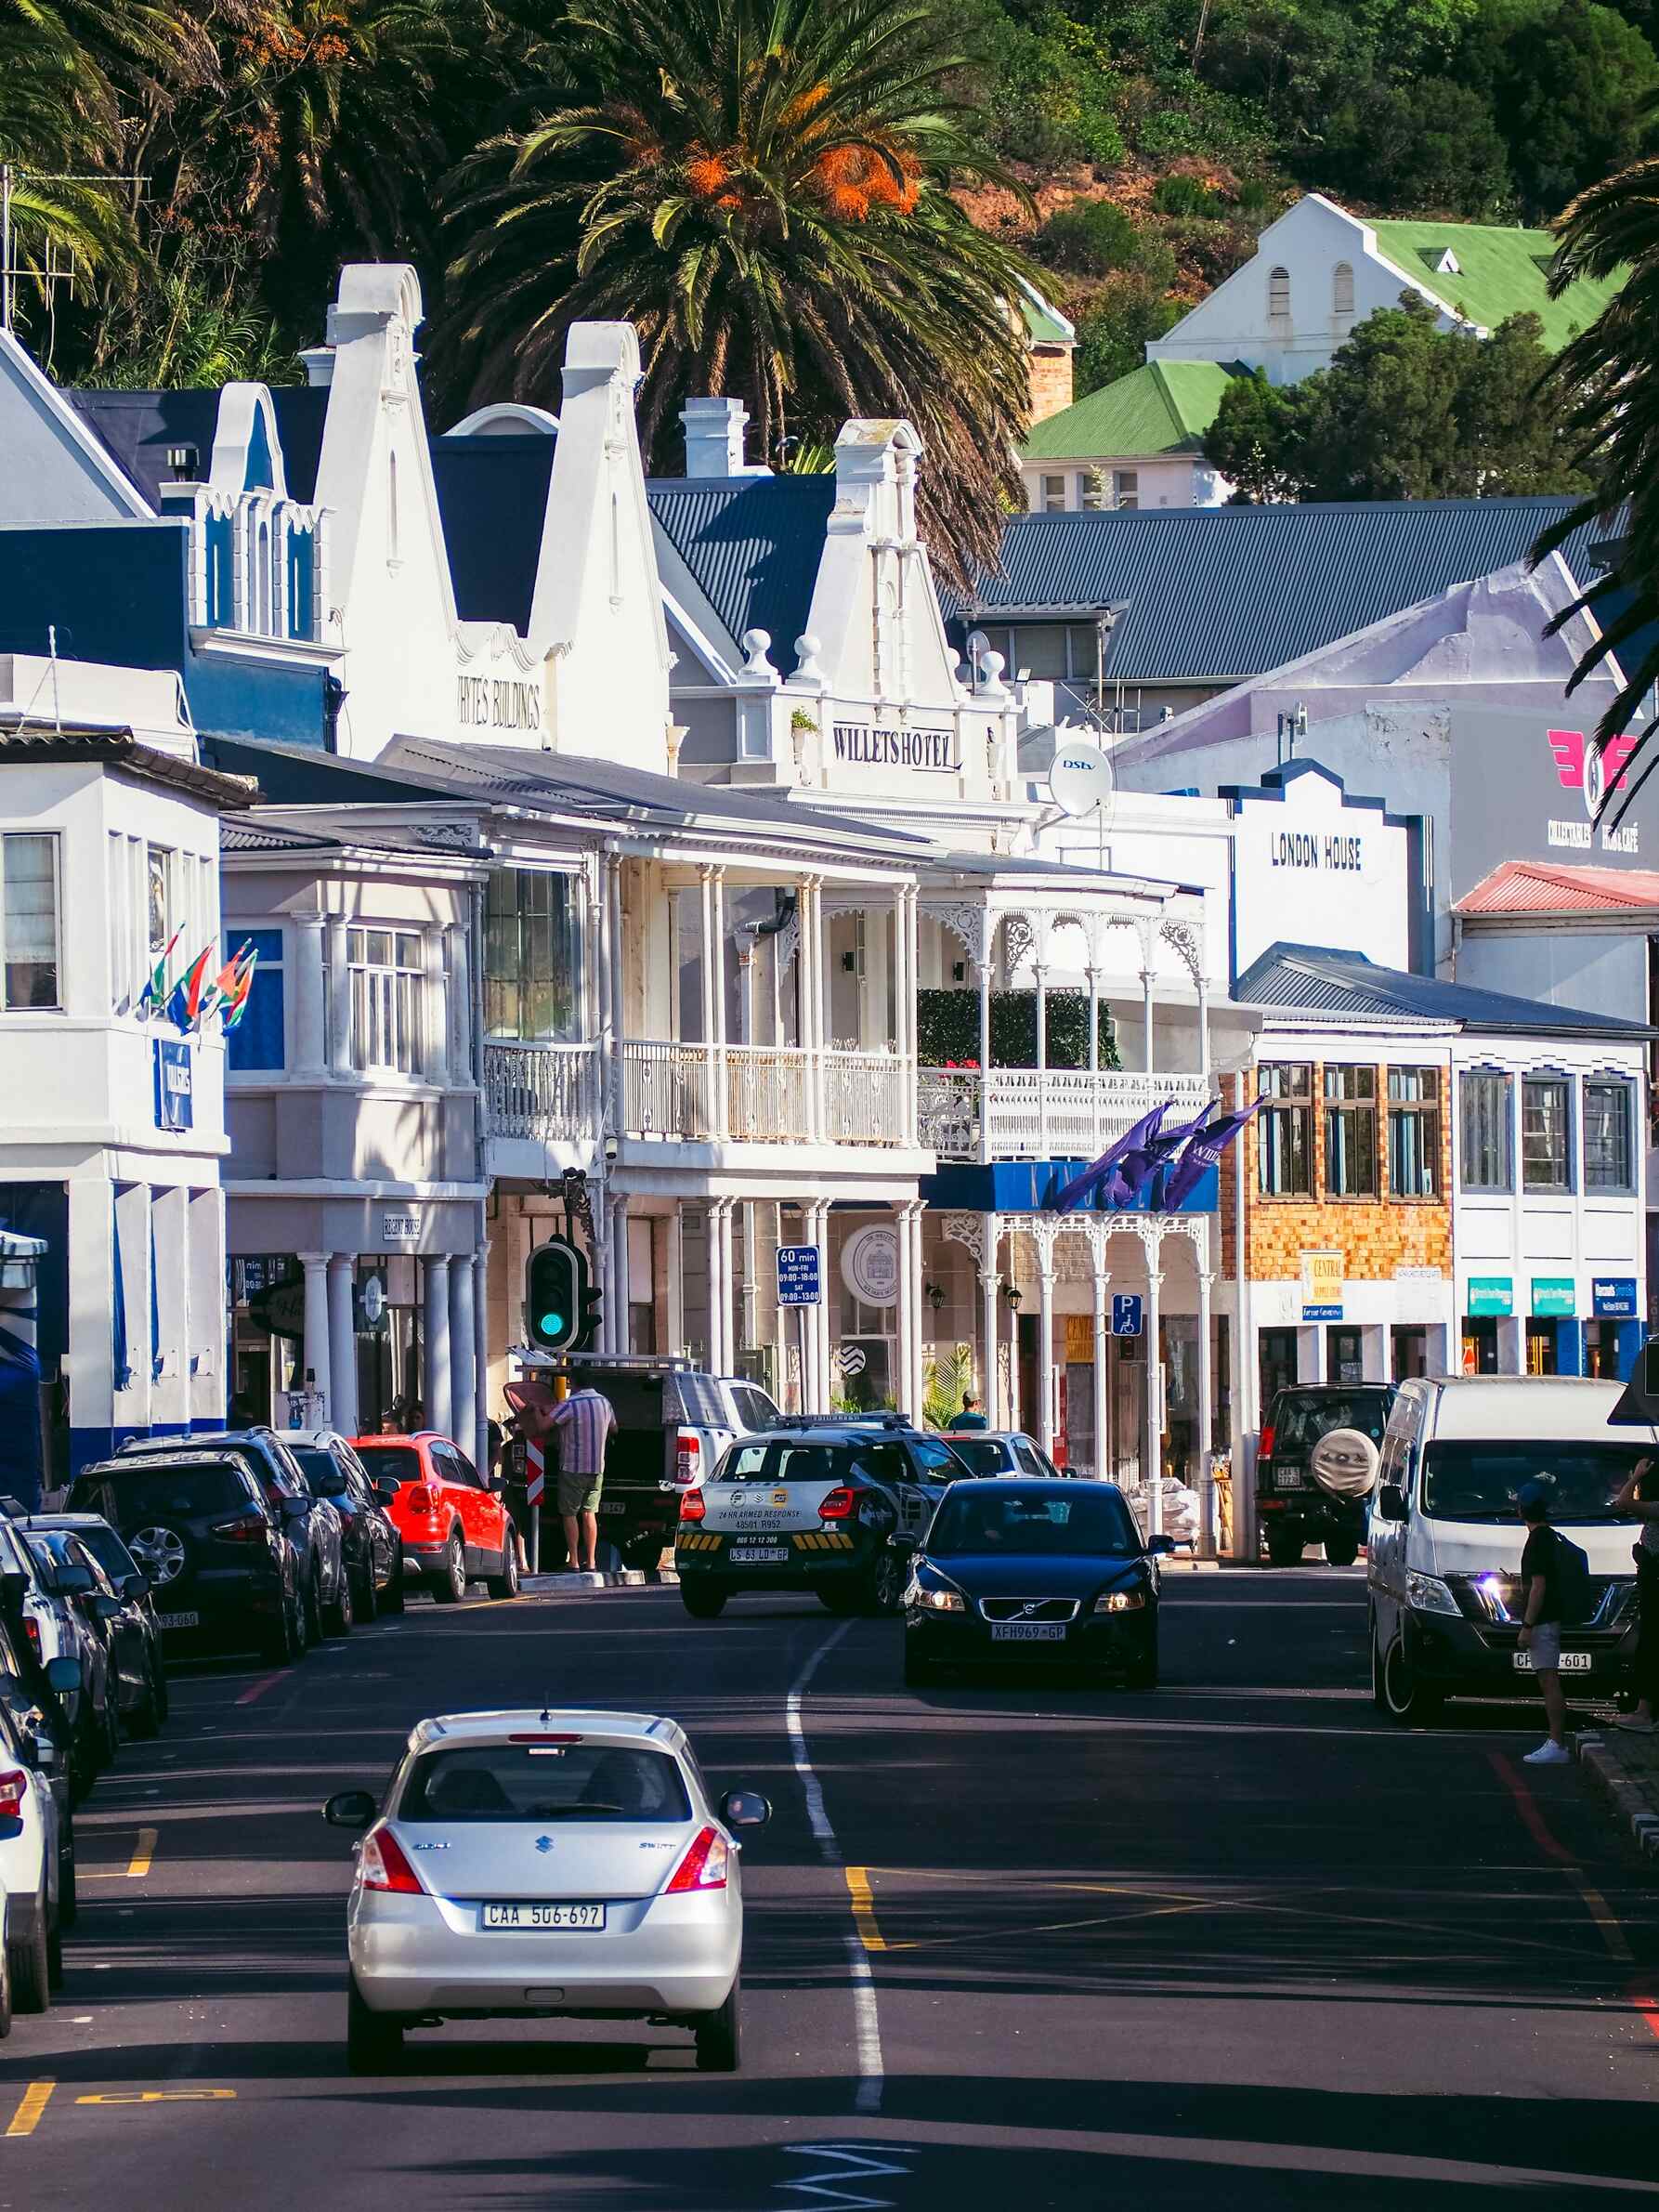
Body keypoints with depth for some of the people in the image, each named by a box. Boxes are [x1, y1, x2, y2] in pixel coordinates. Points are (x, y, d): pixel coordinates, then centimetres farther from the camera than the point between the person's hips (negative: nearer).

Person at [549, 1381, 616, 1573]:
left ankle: (574, 1562, 0)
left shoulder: (571, 1405, -17)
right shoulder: (604, 1402, 5)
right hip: (597, 1468, 6)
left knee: (569, 1514, 2)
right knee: (589, 1513, 11)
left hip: (573, 1468, -6)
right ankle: (591, 1562, 9)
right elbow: (613, 1428, 22)